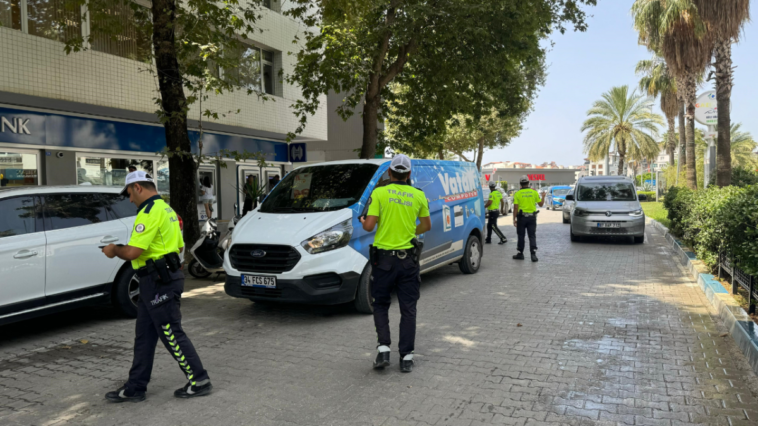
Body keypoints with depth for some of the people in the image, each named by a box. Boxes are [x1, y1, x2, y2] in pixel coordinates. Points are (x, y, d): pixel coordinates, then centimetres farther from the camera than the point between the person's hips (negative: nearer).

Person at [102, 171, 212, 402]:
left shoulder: (150, 212, -17)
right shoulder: (166, 209, 17)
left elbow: (132, 252, -22)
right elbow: (179, 246, 23)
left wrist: (114, 250, -2)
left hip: (159, 282, -11)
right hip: (159, 279, 11)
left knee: (171, 334, -2)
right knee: (144, 336, 15)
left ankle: (199, 381, 7)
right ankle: (135, 387, 23)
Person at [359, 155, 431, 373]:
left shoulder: (379, 193, -6)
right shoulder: (418, 195, 2)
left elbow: (369, 226, -10)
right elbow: (426, 225, 14)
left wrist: (362, 221, 13)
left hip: (384, 258, -1)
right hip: (408, 259, 2)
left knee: (380, 305, 15)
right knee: (408, 309, 9)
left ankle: (383, 349, 5)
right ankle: (406, 357, 11)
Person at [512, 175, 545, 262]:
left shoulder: (517, 193, -5)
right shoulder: (534, 192, 0)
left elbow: (515, 208, -9)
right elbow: (541, 204, 6)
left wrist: (514, 219, -4)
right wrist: (543, 196, 25)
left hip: (521, 217, -1)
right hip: (532, 217, 1)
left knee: (521, 236, 10)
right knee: (532, 236, 4)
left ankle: (520, 253, 18)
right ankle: (533, 254, -7)